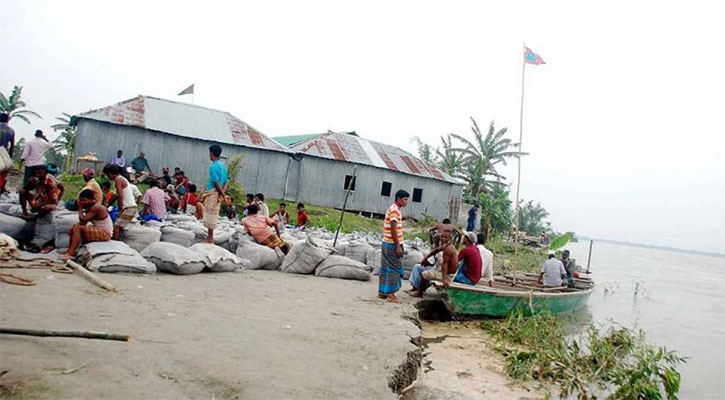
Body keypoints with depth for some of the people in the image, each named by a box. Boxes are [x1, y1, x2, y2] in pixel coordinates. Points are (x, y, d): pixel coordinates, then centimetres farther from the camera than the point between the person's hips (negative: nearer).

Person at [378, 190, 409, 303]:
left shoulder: (393, 209, 16)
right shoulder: (394, 210, -15)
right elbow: (393, 230, -20)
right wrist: (398, 246, -20)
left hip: (387, 243, 10)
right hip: (393, 244, -10)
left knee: (386, 268, 13)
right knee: (395, 269, -4)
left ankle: (382, 292, 19)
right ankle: (390, 294, 0)